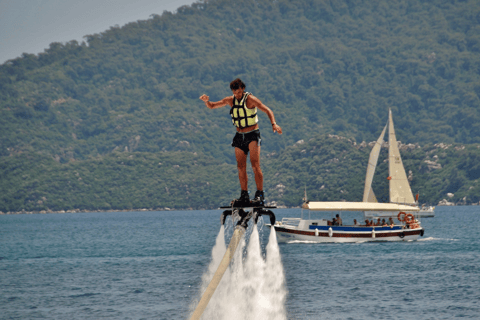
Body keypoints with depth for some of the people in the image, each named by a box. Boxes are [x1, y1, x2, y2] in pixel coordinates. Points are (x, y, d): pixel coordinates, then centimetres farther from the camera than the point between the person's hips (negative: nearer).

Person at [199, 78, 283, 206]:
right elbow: (212, 106, 11)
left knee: (255, 165, -15)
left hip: (252, 135, -6)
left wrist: (274, 124, -29)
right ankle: (244, 196, 7)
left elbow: (267, 110, -13)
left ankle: (260, 195, -16)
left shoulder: (250, 99, -10)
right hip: (239, 136, 6)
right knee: (241, 167, 3)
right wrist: (206, 101, -12)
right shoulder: (230, 100, 6)